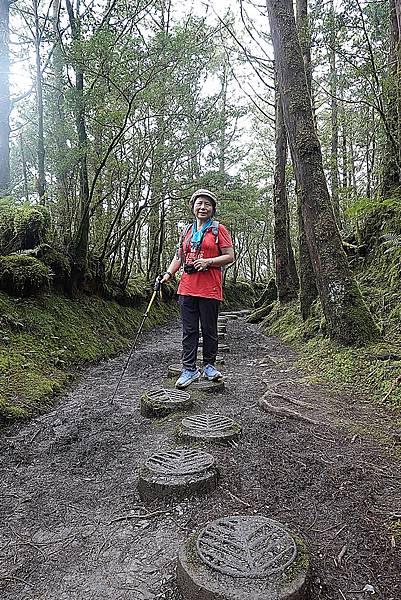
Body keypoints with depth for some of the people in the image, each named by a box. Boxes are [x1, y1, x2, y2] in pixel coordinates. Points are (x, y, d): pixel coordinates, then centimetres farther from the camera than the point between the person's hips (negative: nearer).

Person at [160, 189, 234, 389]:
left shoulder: (218, 229, 3)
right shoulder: (187, 231, 17)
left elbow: (230, 256, -2)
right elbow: (179, 256, 21)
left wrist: (208, 261, -15)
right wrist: (168, 273, 4)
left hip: (209, 289, -4)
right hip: (187, 288, 4)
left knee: (209, 329, 6)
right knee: (189, 330, 5)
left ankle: (209, 365, 21)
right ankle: (189, 369, 12)